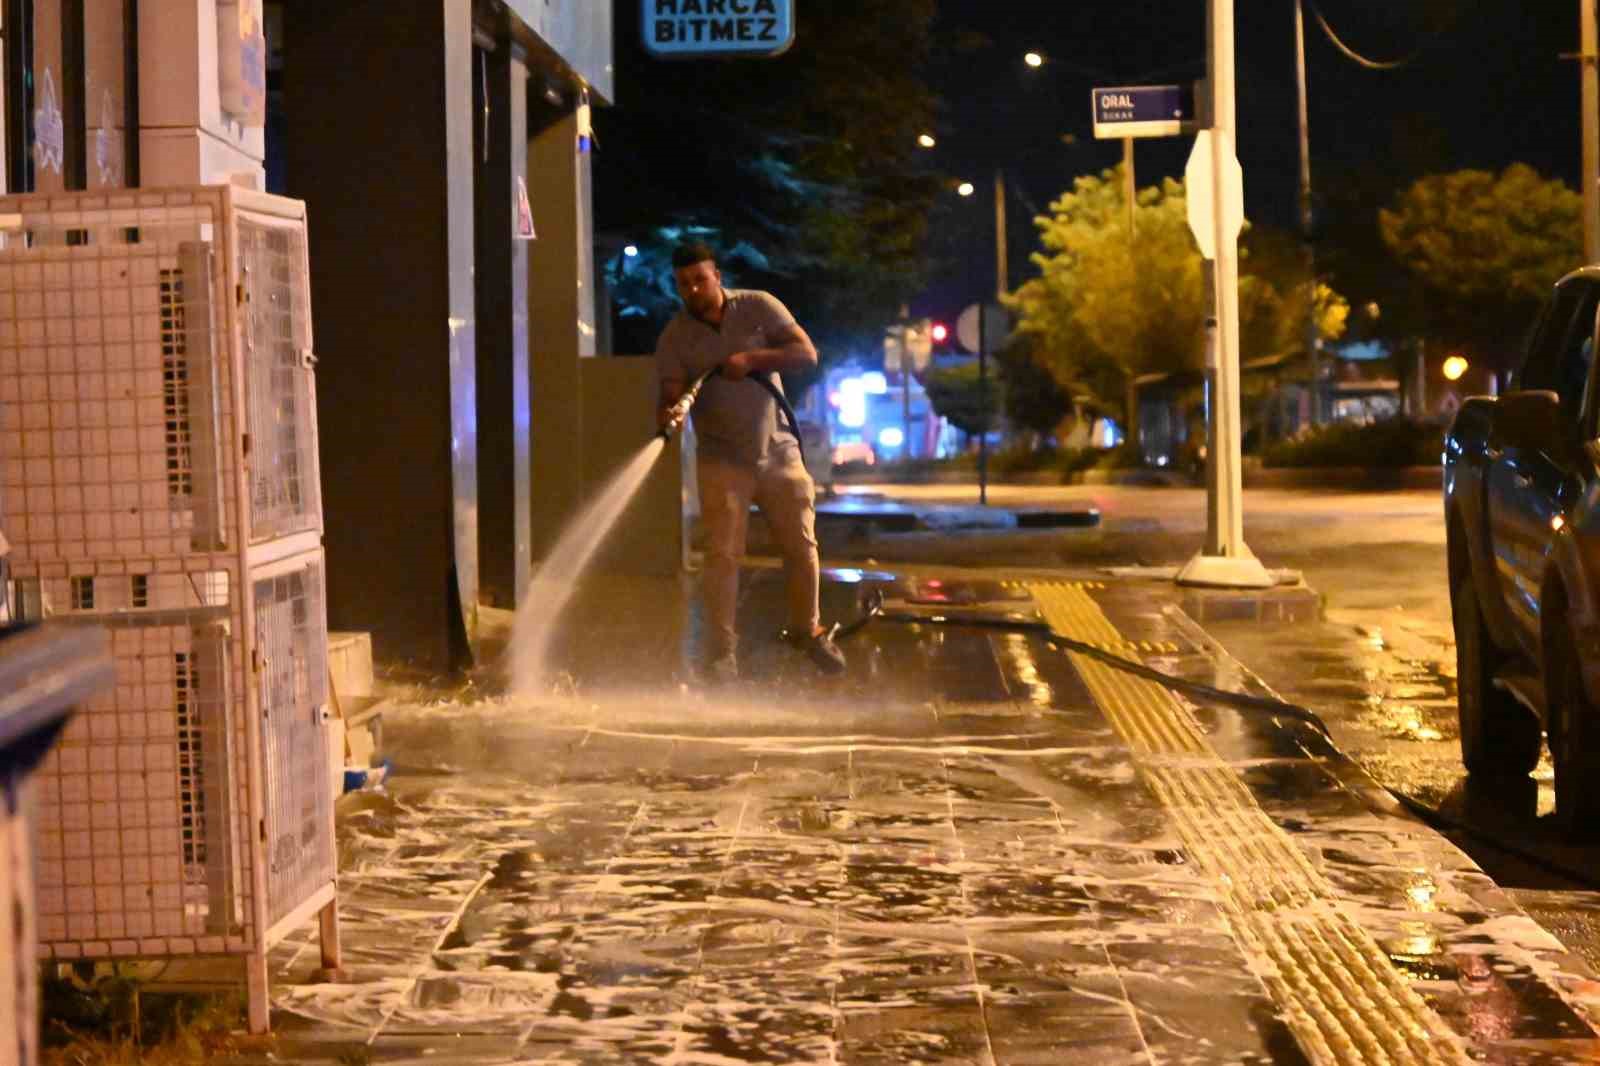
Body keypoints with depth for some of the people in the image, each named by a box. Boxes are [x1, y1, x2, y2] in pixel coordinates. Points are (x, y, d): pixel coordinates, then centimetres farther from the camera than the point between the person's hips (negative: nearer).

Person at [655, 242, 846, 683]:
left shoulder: (759, 307, -4)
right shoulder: (674, 338, -5)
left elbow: (807, 353, -11)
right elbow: (671, 394, -13)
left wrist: (752, 358, -24)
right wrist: (670, 415, -38)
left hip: (777, 451, 2)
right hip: (723, 460, -2)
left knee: (801, 546, 9)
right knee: (722, 555, -10)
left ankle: (808, 631, 29)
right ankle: (721, 651, -6)